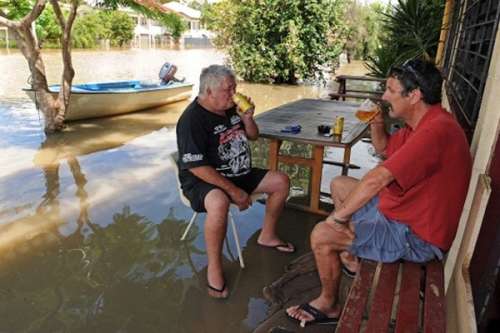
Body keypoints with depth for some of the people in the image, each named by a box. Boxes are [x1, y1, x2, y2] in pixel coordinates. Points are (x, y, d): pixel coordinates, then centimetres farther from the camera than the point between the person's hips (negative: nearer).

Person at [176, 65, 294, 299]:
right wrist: (234, 191, -25)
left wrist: (247, 118, -7)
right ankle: (214, 267, -19)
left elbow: (253, 136, 16)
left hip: (239, 174, 8)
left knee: (281, 182, 2)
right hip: (202, 180, -8)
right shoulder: (192, 119, -20)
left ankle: (267, 236, 21)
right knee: (219, 203, -41)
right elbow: (196, 167, -25)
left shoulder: (231, 108, 3)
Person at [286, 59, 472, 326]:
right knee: (339, 185, 18)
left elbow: (377, 178, -35)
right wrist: (376, 123, -2)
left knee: (321, 235, -16)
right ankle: (351, 256, 24)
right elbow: (384, 148, 18)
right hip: (400, 208, 10)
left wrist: (339, 215, -25)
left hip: (416, 235, -10)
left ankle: (328, 305, 9)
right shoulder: (424, 122, 3)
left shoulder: (436, 130, -31)